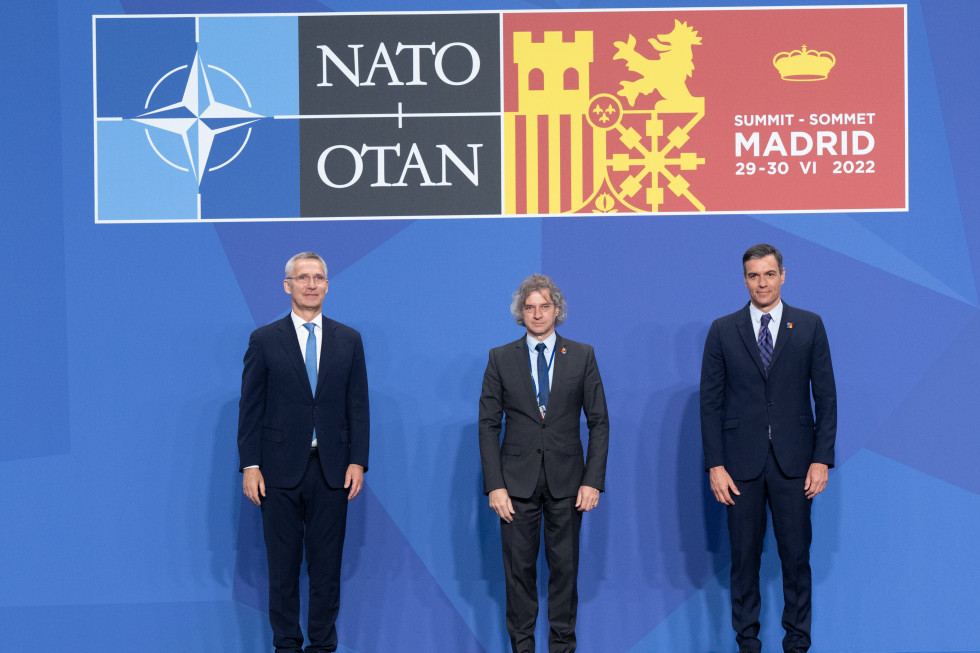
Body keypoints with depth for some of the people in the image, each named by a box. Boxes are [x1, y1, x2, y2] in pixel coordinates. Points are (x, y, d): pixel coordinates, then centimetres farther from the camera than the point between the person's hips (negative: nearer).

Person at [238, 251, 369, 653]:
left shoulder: (349, 340, 8)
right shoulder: (264, 340, 2)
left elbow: (358, 405, 6)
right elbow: (250, 407, 1)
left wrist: (357, 461, -2)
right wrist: (249, 465, -6)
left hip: (331, 470, 1)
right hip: (280, 470, -1)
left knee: (327, 566, 6)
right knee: (283, 566, 5)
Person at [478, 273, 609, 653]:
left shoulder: (582, 356, 4)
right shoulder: (501, 359, 3)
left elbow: (598, 422, 3)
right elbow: (488, 425, 2)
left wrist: (593, 480, -5)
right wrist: (494, 485, -7)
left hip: (566, 479, 0)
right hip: (517, 479, 0)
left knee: (565, 567, 5)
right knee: (519, 568, 4)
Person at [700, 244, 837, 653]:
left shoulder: (809, 326, 5)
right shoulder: (723, 330, 4)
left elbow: (825, 397, 4)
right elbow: (710, 401, 3)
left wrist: (822, 459, -3)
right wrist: (715, 465, -4)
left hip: (794, 462, 0)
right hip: (742, 463, 0)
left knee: (796, 554, 3)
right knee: (744, 556, 5)